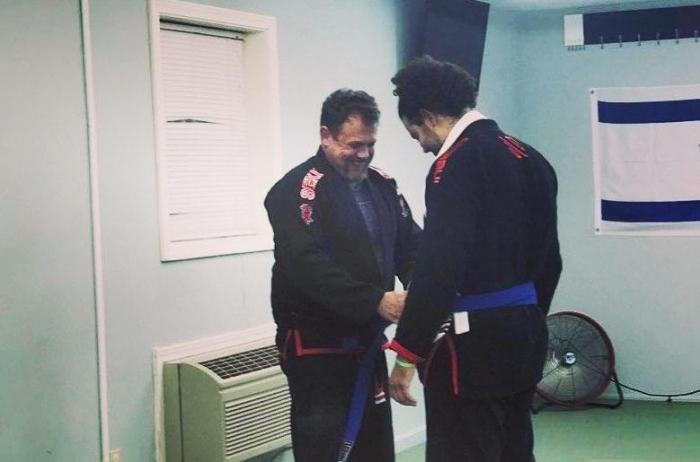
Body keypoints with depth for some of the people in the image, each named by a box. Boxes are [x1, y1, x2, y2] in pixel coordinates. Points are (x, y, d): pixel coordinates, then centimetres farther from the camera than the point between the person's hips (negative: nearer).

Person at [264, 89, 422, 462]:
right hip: (315, 343, -7)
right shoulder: (297, 190, -14)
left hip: (367, 339, 7)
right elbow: (307, 266, -25)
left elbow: (411, 244, 6)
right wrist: (376, 301, -31)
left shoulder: (382, 185, 9)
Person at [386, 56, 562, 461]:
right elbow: (549, 259, 17)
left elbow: (439, 270, -22)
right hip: (524, 337, 9)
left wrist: (408, 355, -17)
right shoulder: (530, 159, 10)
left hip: (474, 344, -9)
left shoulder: (457, 164, -16)